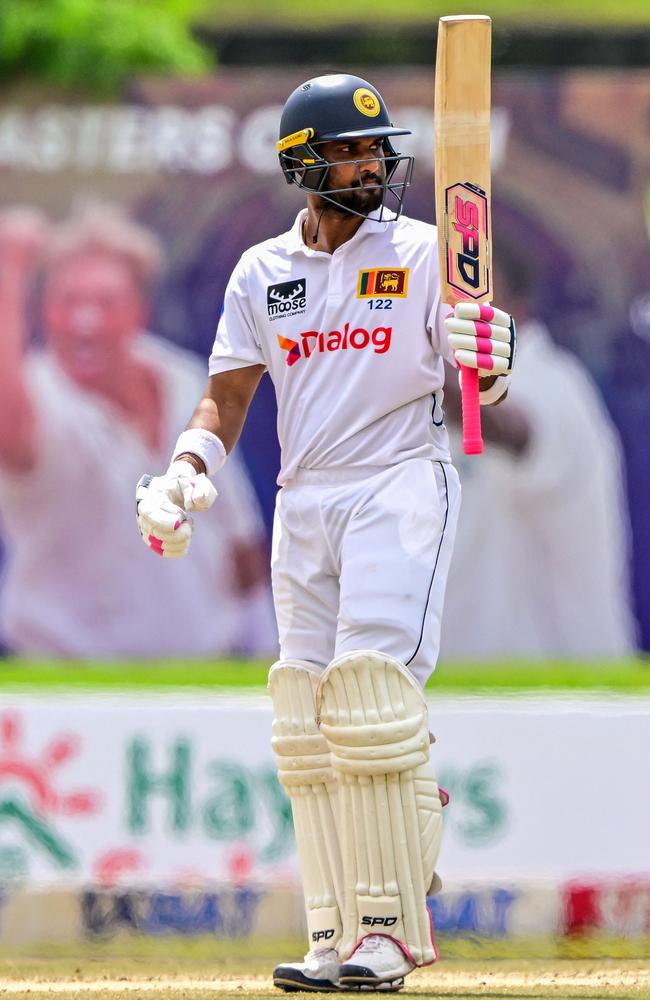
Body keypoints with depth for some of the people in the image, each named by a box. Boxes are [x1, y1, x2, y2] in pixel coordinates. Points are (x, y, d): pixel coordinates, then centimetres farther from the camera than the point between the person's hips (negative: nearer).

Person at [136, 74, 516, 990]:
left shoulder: (423, 253, 0)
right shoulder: (262, 272, 11)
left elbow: (479, 379, -8)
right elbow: (228, 397, 10)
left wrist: (489, 366, -32)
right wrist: (187, 469, -9)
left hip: (400, 486, -5)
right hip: (303, 498, 5)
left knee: (372, 695, -17)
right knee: (308, 723, 2)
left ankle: (394, 925, -14)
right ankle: (340, 939, 5)